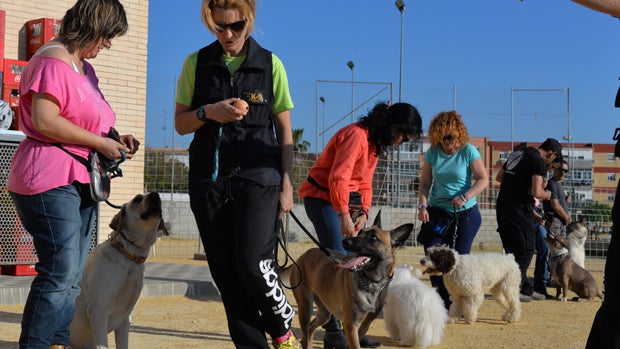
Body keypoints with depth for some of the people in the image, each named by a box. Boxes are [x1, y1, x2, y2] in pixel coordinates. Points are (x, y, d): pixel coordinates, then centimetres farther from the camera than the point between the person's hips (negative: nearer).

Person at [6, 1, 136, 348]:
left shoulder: (85, 68, 20)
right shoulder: (53, 61, -10)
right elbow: (44, 121, -22)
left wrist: (115, 139, 14)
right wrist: (100, 143, -16)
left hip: (80, 182, 10)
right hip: (50, 179, -10)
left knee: (72, 276, 8)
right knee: (60, 271, -14)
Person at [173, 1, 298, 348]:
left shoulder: (271, 64, 4)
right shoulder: (196, 63, 7)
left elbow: (284, 132, 7)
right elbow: (181, 123, 11)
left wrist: (287, 186, 0)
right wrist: (208, 113, -10)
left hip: (257, 175, -3)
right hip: (209, 178, 3)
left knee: (252, 261, -18)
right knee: (226, 272, 0)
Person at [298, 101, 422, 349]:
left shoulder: (376, 143, 12)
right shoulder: (356, 135, -21)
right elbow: (338, 178, -27)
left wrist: (364, 212, 0)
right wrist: (344, 215, -30)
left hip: (342, 199, 10)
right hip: (322, 196, -10)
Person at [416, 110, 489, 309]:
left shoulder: (468, 151, -7)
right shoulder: (433, 153, 2)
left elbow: (483, 180, -9)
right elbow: (425, 183, 6)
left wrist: (465, 197, -22)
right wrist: (422, 205, -9)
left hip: (465, 213, -3)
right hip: (437, 211, 3)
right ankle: (444, 304, 2)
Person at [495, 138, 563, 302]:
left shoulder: (517, 154, 16)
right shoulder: (540, 161, -9)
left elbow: (499, 177, 23)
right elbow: (536, 192, -17)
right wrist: (546, 194, 3)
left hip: (502, 207, 9)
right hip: (519, 208, -9)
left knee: (513, 250, 14)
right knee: (525, 250, 1)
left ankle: (527, 289, 23)